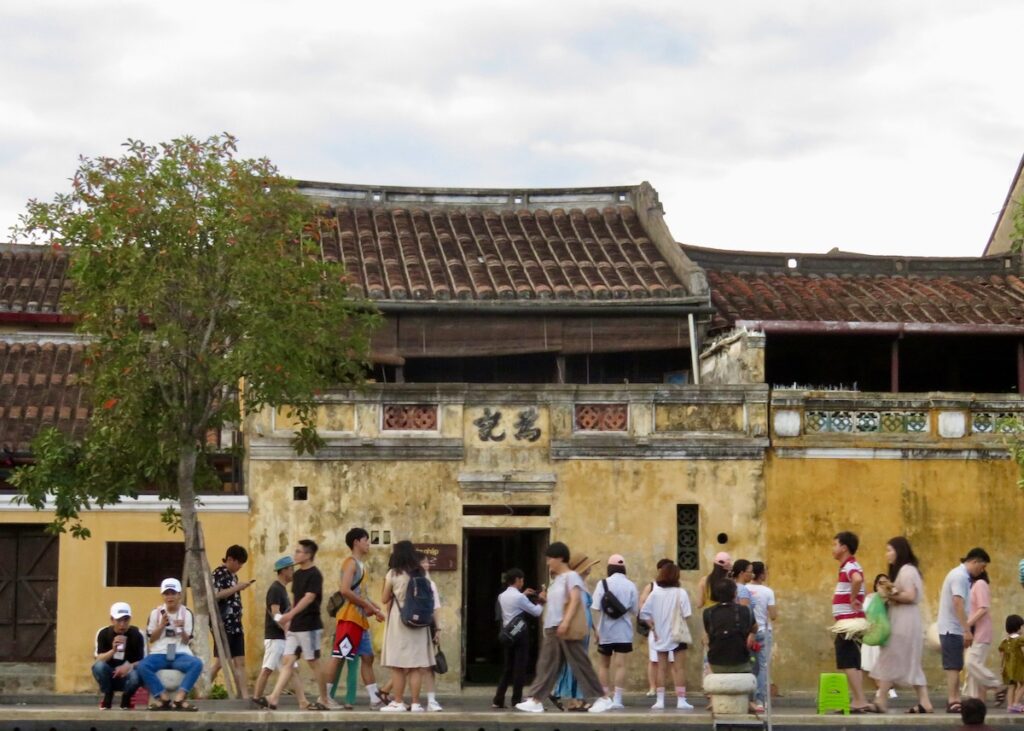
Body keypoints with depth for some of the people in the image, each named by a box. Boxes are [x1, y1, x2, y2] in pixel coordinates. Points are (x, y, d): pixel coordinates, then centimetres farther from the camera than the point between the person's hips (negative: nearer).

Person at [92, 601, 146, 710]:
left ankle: (126, 698, -1)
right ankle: (107, 697, -5)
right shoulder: (103, 633, -6)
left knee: (137, 674, -35)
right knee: (99, 666, -32)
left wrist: (129, 666, -30)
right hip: (109, 676, 1)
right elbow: (99, 659, -15)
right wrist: (113, 650, -34)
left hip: (127, 676, -1)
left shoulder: (137, 634, -8)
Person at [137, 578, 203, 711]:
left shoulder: (186, 614, 7)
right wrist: (162, 625, -8)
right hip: (159, 654, 0)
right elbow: (151, 639, 7)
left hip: (180, 654, 0)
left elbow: (186, 641, 4)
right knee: (142, 666, -33)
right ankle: (164, 698, -25)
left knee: (197, 664, -34)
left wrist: (182, 629, -16)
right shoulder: (156, 613, 9)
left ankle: (179, 698, -38)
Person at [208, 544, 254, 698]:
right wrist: (237, 587, -18)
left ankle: (245, 697, 3)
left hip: (235, 625, 9)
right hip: (223, 625, -9)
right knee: (219, 661, -10)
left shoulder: (233, 575, 18)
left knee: (239, 662, 5)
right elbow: (216, 595, -20)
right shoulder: (219, 573, -7)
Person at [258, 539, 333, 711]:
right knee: (287, 661, 1)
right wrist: (288, 621, 19)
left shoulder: (314, 575, -12)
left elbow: (309, 597, -23)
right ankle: (273, 699, -5)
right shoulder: (297, 574, 13)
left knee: (313, 662, -1)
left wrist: (290, 614, -33)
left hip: (309, 626, -8)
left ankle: (324, 700, 9)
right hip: (295, 627, 8)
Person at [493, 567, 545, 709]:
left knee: (508, 668, 12)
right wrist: (541, 600, 8)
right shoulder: (519, 597, -16)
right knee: (520, 668, -1)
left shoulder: (502, 596, 7)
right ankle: (516, 701, 1)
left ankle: (498, 700, 8)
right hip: (520, 634, -8)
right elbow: (537, 612, -9)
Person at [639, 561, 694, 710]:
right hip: (677, 635, -3)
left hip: (660, 636, 3)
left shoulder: (655, 593, -1)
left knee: (662, 668, 9)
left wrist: (653, 627, 2)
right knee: (680, 668, 2)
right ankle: (681, 700, -2)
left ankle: (660, 700, 6)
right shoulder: (680, 593, -10)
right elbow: (686, 614, -14)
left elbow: (644, 613, -4)